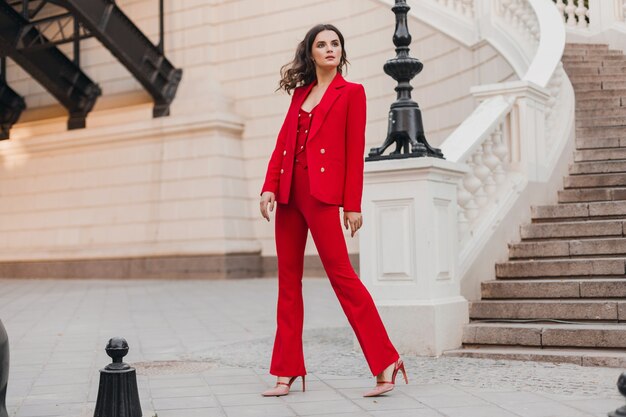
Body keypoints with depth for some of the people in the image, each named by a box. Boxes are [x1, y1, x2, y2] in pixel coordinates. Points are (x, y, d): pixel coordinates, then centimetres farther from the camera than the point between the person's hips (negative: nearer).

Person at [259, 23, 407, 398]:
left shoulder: (351, 93, 2)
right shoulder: (301, 93, 18)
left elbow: (355, 151, -4)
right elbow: (283, 142, 14)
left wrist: (353, 205, -8)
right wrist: (269, 187, 2)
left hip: (321, 192, -6)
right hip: (289, 192, 6)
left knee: (341, 274, -10)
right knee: (289, 279, 6)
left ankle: (385, 360, -2)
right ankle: (287, 371, 11)